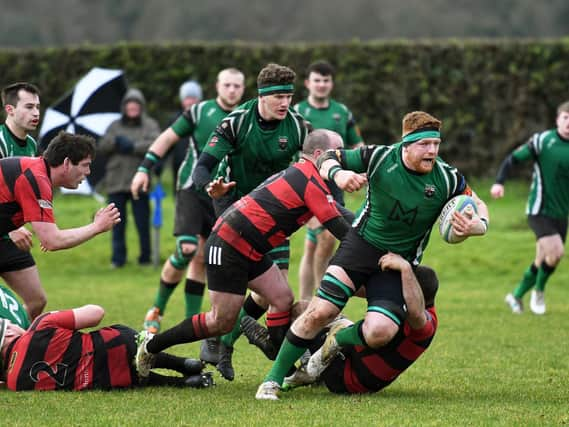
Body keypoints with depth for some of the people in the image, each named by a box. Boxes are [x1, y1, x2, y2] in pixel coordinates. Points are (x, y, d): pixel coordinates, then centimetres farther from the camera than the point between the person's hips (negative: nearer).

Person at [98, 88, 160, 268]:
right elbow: (102, 147, 5)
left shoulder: (150, 125, 7)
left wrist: (133, 146, -15)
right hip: (116, 182, 3)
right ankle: (118, 258, 9)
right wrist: (117, 141, -13)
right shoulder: (115, 126, 16)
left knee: (142, 222, -2)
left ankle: (145, 256, 8)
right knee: (118, 222, 3)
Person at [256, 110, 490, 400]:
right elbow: (327, 159, -1)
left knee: (380, 332, -21)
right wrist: (337, 173, -25)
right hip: (361, 244, -1)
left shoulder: (446, 179, -10)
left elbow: (477, 205, 6)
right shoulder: (379, 158, -12)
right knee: (320, 311, -16)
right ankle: (273, 379, 0)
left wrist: (477, 225, -18)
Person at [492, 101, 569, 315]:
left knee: (544, 262, 10)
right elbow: (513, 159, -6)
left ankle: (517, 295, 31)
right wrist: (499, 182, -20)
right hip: (539, 211, -5)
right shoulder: (542, 140, -9)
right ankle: (539, 289, 4)